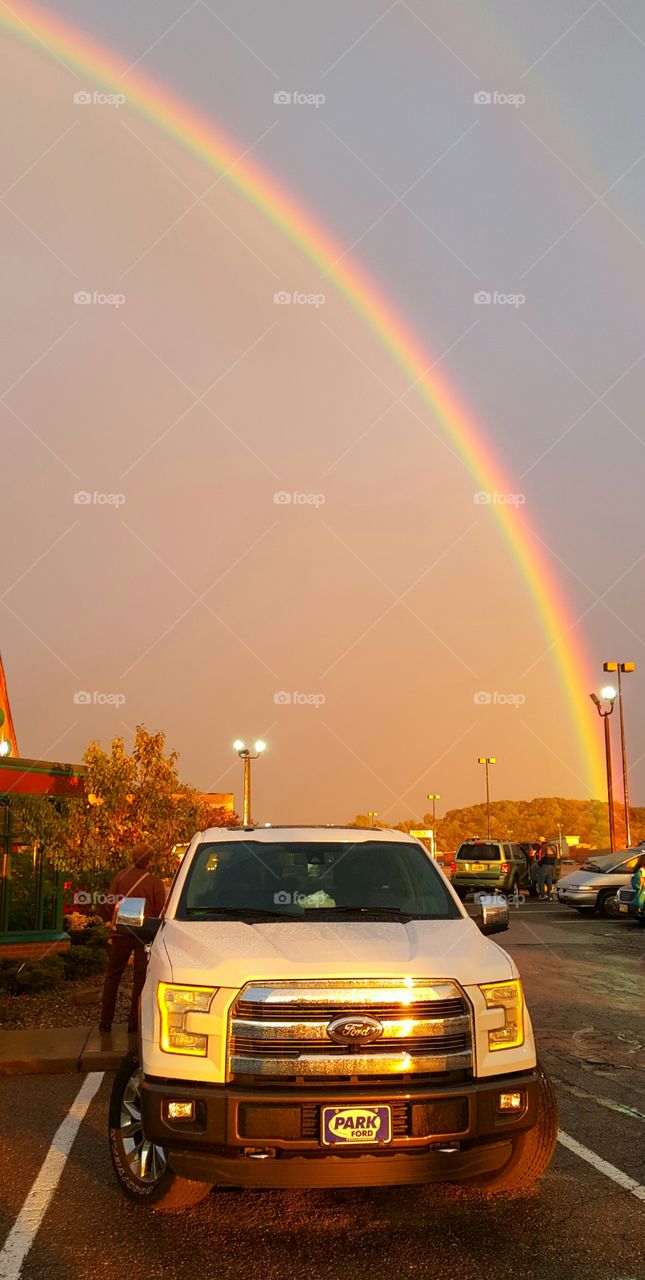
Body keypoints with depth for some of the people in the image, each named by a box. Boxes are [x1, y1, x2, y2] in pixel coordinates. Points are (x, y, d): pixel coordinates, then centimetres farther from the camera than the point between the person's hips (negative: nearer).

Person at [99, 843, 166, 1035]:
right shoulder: (155, 882, -4)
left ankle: (105, 1021, 11)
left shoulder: (121, 876, -1)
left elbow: (110, 903, 2)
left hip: (121, 931, 1)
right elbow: (161, 911, -3)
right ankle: (135, 1022, 6)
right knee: (141, 978, 7)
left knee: (113, 976, 11)